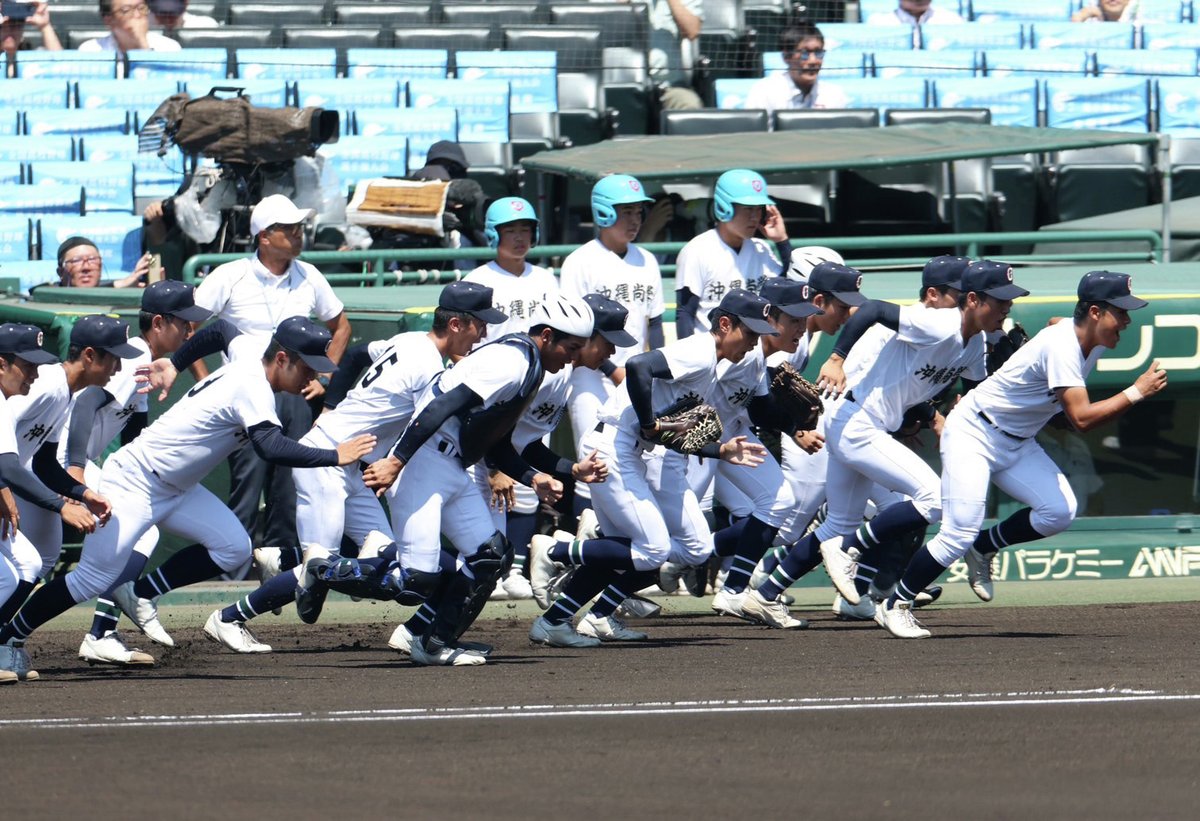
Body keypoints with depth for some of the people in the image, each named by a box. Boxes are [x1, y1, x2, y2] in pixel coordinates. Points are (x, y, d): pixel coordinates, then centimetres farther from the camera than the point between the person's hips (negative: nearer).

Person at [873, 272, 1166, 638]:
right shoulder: (1062, 347, -28)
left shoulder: (1093, 342, -1)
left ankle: (983, 549, 13)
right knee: (959, 534, -16)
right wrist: (1136, 393, -32)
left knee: (1059, 510, -9)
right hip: (973, 433, -9)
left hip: (1017, 443, 9)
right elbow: (1082, 419, -35)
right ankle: (894, 606, -1)